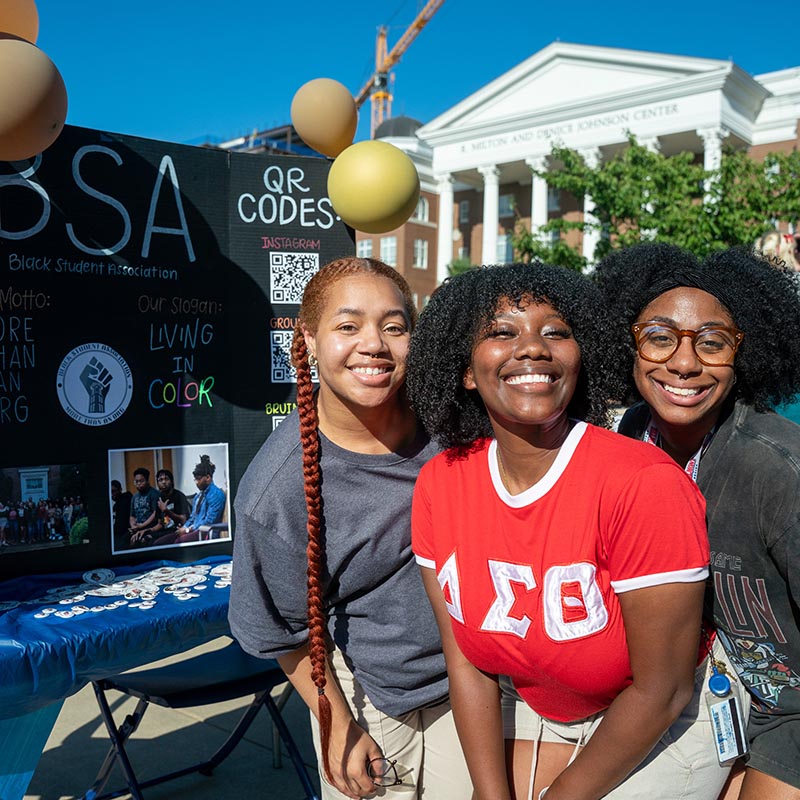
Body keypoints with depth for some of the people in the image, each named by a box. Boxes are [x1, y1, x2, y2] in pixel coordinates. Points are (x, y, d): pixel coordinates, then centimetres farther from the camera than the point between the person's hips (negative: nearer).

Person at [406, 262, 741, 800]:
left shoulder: (644, 483, -30)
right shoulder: (439, 483, -14)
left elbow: (661, 691, -22)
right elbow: (466, 660, -7)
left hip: (661, 728, -4)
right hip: (527, 710, 4)